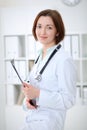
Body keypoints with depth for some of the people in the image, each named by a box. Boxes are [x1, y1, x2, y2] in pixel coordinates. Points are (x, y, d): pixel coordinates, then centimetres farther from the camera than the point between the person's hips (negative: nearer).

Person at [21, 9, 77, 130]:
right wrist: (28, 99, -3)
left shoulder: (64, 60, -15)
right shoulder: (40, 56, 10)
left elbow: (68, 100, -16)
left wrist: (38, 94, -24)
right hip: (32, 120, 8)